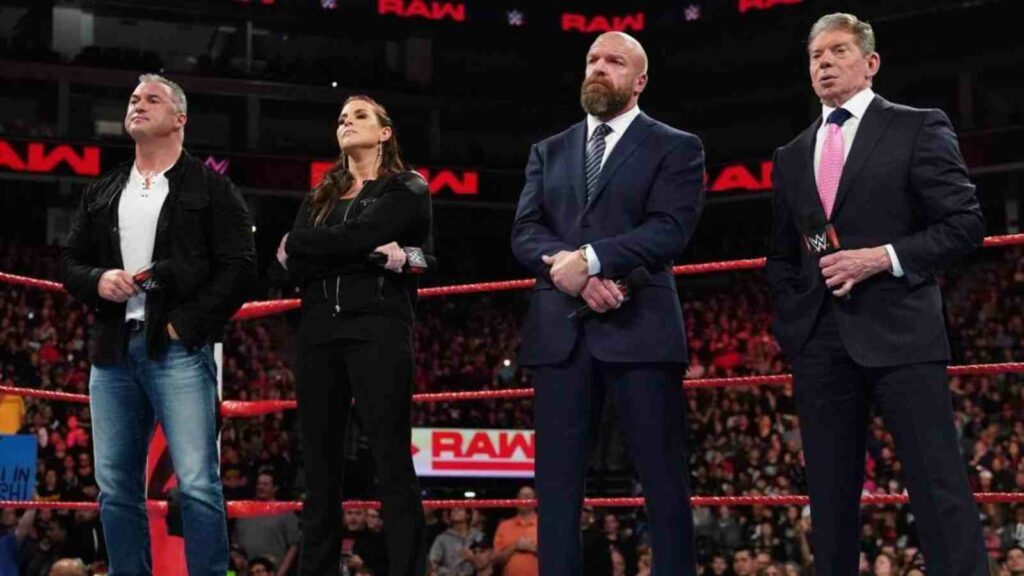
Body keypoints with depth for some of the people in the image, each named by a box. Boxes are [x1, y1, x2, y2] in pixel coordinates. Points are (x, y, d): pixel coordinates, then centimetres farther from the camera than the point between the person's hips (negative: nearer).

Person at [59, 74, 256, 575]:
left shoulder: (210, 188, 4)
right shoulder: (101, 193, 19)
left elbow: (239, 266, -3)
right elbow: (69, 261, 20)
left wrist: (187, 325, -11)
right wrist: (97, 280, -4)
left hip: (177, 348, -5)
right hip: (113, 351, 5)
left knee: (198, 484, -11)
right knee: (116, 487, 6)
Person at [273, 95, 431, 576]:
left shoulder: (406, 190, 8)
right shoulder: (318, 198, 21)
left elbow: (357, 234, -10)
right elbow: (292, 266, 4)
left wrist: (303, 245, 5)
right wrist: (368, 256, -8)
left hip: (378, 326, -5)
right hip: (319, 330, 5)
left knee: (392, 464, -9)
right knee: (320, 467, 3)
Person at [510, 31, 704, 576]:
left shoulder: (676, 147, 8)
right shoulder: (549, 152, 20)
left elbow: (670, 229, -7)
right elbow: (524, 233, 7)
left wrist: (589, 258, -16)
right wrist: (571, 273, -13)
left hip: (639, 329, -3)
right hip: (561, 332, 4)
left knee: (664, 481, -3)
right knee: (556, 484, 1)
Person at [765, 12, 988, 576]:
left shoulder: (918, 129, 3)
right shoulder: (791, 157, 18)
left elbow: (965, 223, -3)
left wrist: (885, 258, -13)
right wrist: (791, 327, 9)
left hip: (899, 334, -5)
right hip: (820, 344, 5)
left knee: (939, 486, -9)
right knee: (830, 492, 7)